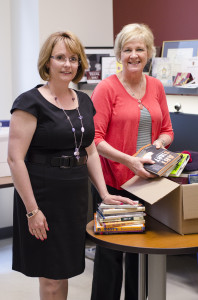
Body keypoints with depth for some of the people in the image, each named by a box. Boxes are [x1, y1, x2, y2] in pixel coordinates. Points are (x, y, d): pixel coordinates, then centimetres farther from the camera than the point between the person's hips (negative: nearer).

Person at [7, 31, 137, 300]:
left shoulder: (84, 102, 10)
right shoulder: (31, 102, -11)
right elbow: (15, 159, -15)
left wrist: (104, 194, 8)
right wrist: (32, 210, -18)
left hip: (76, 196, 6)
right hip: (43, 197, -6)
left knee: (64, 270, 15)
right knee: (50, 278, 3)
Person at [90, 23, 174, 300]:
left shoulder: (156, 87, 8)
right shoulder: (107, 88, -9)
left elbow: (167, 130, 16)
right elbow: (95, 139, -13)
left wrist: (159, 142, -6)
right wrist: (128, 160, -24)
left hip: (148, 180, 5)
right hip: (113, 181, -5)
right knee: (110, 249, 5)